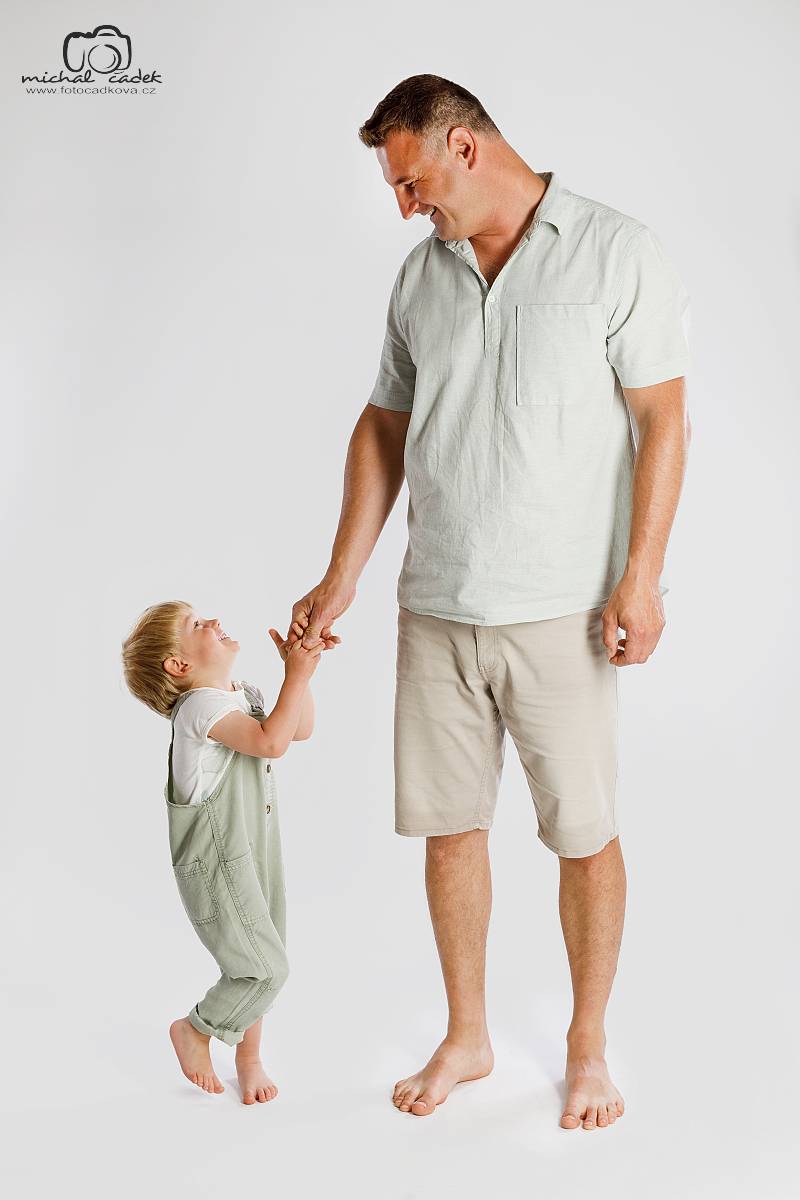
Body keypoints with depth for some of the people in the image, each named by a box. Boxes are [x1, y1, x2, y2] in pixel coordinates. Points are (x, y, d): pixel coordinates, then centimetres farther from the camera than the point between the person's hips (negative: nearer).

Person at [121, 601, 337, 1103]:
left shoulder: (243, 695, 10)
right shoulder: (200, 705, -20)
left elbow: (301, 729, 14)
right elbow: (271, 741, -30)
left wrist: (299, 669, 3)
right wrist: (297, 676, -24)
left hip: (257, 851, 9)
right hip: (217, 864, -9)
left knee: (263, 966, 14)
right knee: (266, 967, -9)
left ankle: (249, 1055, 33)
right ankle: (195, 1029, 15)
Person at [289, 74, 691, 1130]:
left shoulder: (617, 254, -4)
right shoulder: (421, 274, 10)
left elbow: (663, 423, -7)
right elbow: (384, 429, 14)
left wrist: (641, 576, -14)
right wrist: (341, 578, 10)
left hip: (560, 609, -4)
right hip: (436, 607, 5)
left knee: (584, 833, 4)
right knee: (448, 825, 11)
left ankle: (588, 1045, 24)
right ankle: (466, 1037, 28)